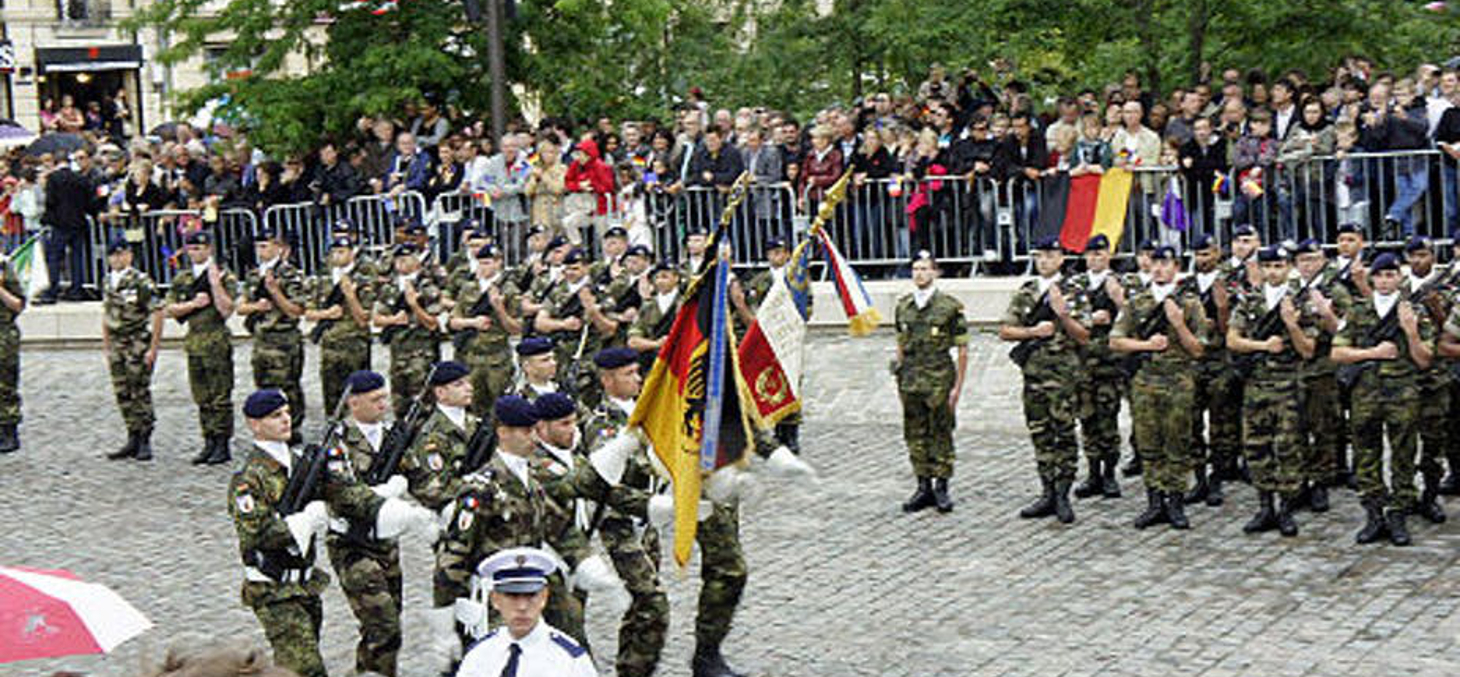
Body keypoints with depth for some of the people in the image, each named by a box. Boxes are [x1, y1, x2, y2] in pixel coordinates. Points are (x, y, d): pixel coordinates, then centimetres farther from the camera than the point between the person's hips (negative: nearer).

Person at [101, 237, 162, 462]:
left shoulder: (141, 281, -10)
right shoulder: (108, 282, 11)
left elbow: (157, 314, -12)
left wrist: (153, 348, -14)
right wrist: (106, 347, 15)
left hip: (139, 345, -7)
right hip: (117, 344, 7)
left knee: (140, 392, -5)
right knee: (122, 394, 8)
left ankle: (145, 442, 3)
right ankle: (133, 440, 16)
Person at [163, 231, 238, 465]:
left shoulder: (224, 276, -4)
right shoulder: (182, 279, 12)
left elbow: (226, 310, -14)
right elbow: (169, 310, 7)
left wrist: (215, 283, -19)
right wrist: (194, 303, -7)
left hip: (217, 343, -6)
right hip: (194, 343, 6)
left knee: (220, 397, -4)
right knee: (202, 399, 10)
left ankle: (222, 446, 1)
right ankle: (209, 443, 17)